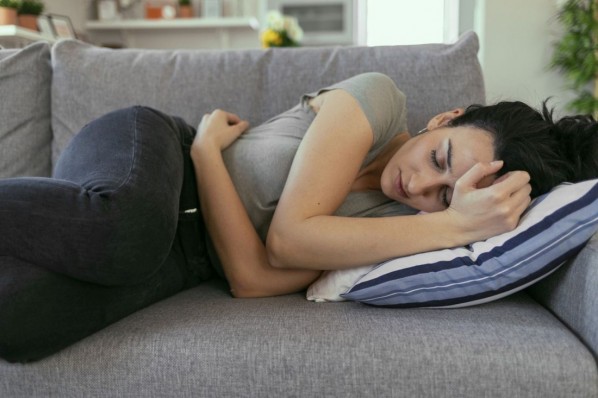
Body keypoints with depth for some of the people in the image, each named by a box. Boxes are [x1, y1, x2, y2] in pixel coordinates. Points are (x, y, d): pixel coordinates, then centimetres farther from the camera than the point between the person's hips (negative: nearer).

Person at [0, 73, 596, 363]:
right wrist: (457, 226, -23)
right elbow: (289, 234, -22)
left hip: (181, 263, 2)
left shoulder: (399, 221, -4)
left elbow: (255, 278, -16)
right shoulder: (378, 99, -11)